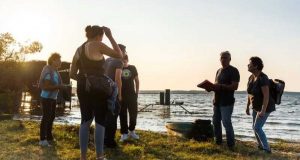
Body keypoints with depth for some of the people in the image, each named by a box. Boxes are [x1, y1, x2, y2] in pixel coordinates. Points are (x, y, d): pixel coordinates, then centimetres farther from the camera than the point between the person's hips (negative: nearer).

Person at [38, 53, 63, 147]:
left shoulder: (55, 71, 8)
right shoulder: (49, 72, -21)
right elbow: (45, 86, -26)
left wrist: (59, 86, 3)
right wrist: (58, 87, -26)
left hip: (53, 98, 10)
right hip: (46, 98, -10)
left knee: (51, 117, 16)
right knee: (46, 117, -7)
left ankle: (49, 137, 28)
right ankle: (42, 140, -2)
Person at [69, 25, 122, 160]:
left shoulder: (79, 50, 14)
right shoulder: (97, 45, -6)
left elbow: (72, 74, 13)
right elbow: (119, 55, -2)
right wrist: (110, 36, 2)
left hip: (82, 88, 7)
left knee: (85, 120, 11)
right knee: (100, 121, -1)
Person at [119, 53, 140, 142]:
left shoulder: (132, 68, 6)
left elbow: (137, 80, 12)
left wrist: (137, 91, 6)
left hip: (132, 94, 2)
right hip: (121, 95, -2)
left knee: (133, 113, 6)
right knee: (123, 114, 2)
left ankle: (132, 131, 24)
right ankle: (124, 133, 10)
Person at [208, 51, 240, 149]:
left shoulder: (233, 71, -8)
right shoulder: (219, 71, 17)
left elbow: (235, 86, -16)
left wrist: (221, 86, -25)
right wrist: (212, 86, 1)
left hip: (227, 102, -8)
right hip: (217, 101, 8)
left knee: (226, 123, -8)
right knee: (216, 122, 12)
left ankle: (231, 145, 3)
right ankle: (218, 142, 25)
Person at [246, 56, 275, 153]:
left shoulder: (263, 78, -28)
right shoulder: (251, 77, 0)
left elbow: (266, 96, -30)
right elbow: (250, 93, 9)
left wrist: (263, 111, -32)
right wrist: (247, 107, 11)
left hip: (265, 107, -9)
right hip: (257, 107, 9)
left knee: (257, 128, -10)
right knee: (255, 127, 14)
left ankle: (267, 149, 2)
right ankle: (261, 146, 32)